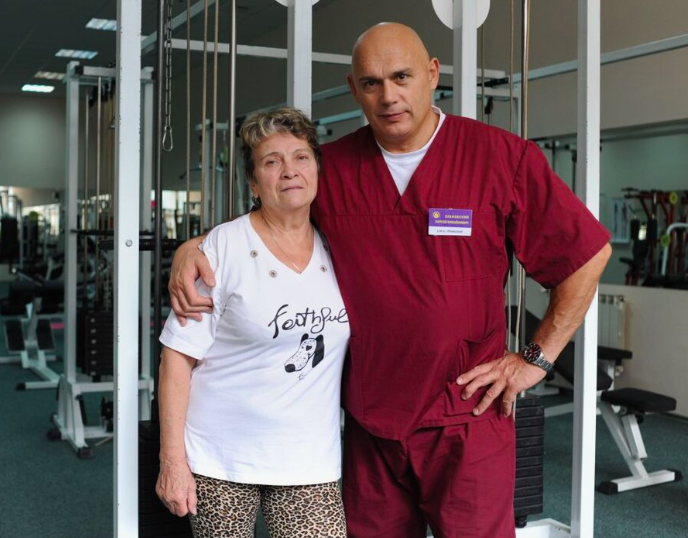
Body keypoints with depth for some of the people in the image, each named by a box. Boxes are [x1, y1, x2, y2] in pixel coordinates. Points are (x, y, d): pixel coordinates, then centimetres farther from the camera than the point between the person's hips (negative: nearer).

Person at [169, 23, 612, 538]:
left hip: (468, 419, -3)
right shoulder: (331, 168, 3)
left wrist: (537, 358, -1)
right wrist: (190, 250, -7)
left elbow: (588, 252, 0)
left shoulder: (503, 157, -5)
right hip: (371, 423, 3)